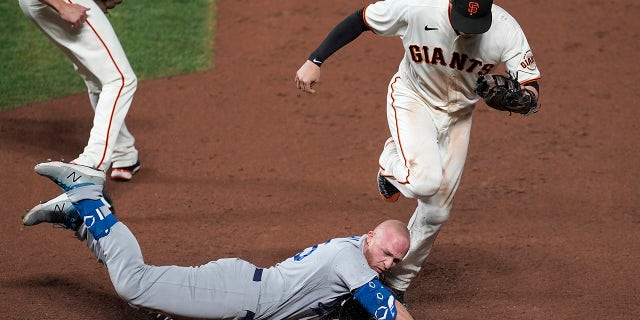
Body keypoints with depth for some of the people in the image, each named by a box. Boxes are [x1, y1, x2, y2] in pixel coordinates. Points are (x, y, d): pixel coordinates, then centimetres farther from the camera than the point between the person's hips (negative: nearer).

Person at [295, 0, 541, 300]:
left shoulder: (505, 29, -27)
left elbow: (531, 86, -23)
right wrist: (315, 61, -19)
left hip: (458, 113, 3)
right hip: (413, 99, -3)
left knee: (436, 211, 6)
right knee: (425, 182, -29)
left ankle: (396, 284, 27)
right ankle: (391, 161, 8)